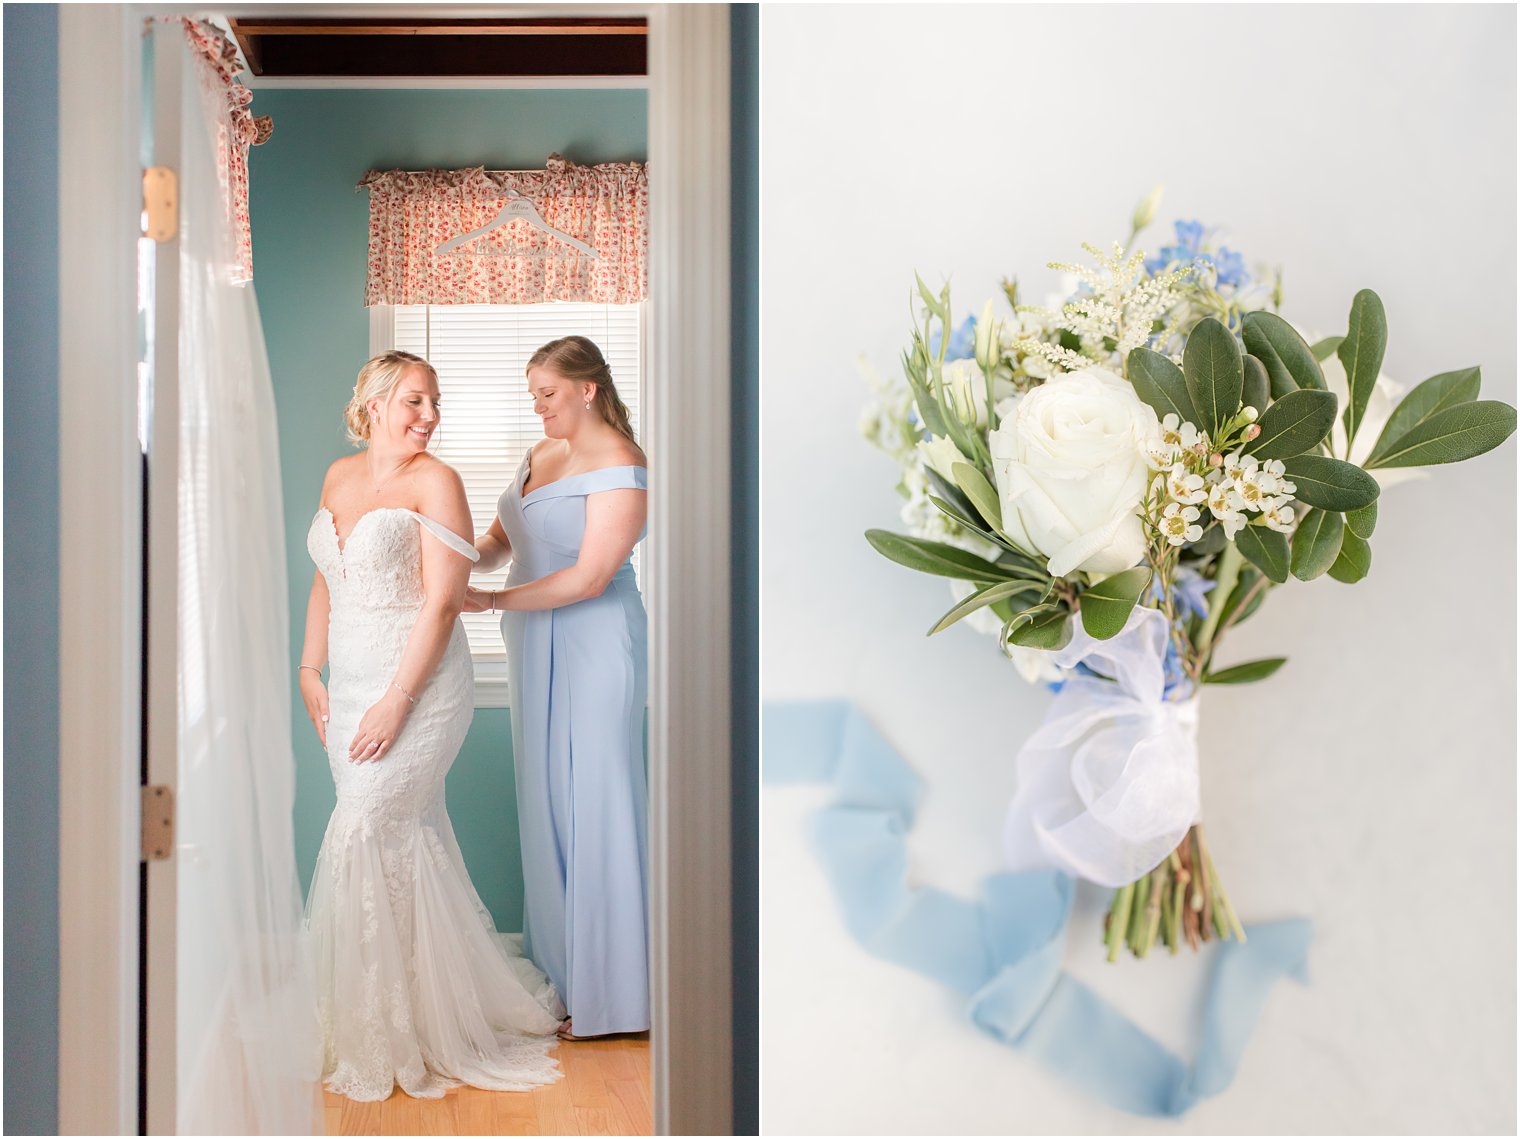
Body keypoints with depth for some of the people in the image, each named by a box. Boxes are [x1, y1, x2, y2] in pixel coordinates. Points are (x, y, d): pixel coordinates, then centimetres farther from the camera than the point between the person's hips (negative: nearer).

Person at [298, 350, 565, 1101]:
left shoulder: (435, 481, -8)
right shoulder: (339, 477, 12)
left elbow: (443, 600, -14)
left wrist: (398, 701, -17)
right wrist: (309, 670, 14)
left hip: (417, 686, -6)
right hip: (350, 685, 6)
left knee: (364, 835, -8)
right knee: (406, 839, 10)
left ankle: (382, 1036, 6)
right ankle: (430, 1015, 24)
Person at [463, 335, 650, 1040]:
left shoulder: (618, 464, -12)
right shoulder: (539, 454, 15)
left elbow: (589, 578, -17)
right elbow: (501, 540, 18)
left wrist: (493, 601, -16)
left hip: (593, 645, -8)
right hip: (535, 646, 8)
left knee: (591, 805, -3)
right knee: (544, 805, 9)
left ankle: (607, 997, 7)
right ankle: (557, 974, 20)